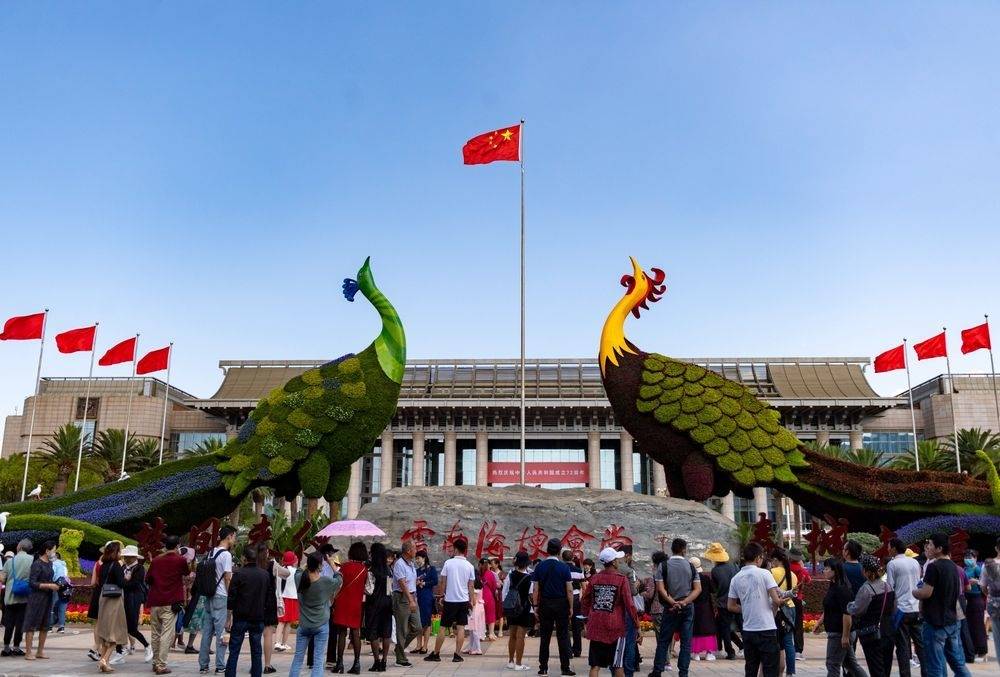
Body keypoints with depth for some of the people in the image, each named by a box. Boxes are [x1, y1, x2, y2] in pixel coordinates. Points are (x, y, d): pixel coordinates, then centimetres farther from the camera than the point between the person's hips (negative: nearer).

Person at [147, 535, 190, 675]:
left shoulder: (155, 561, 6)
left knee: (155, 634, 15)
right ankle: (161, 666, -11)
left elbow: (147, 579, 13)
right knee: (166, 634, -5)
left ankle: (156, 663, 22)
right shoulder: (180, 560, -4)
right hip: (171, 603, -4)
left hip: (154, 602, 4)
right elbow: (186, 573, 15)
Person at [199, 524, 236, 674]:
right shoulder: (226, 554, -12)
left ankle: (203, 665, 14)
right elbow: (227, 578, -14)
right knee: (221, 632, -2)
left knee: (207, 631, 10)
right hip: (221, 597, -8)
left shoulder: (211, 553, 12)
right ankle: (220, 666, 1)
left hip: (208, 596, 8)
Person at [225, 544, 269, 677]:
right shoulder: (265, 575, 3)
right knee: (256, 651, 9)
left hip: (241, 617, -3)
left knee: (234, 651, 4)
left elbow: (231, 597, -9)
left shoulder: (239, 574, -9)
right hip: (258, 618, 3)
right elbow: (268, 596, 9)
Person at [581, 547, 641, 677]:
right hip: (615, 627, -4)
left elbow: (584, 602, 11)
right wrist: (638, 627, -4)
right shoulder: (622, 579, -8)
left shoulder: (594, 578, 5)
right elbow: (630, 605, -10)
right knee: (618, 666, 8)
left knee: (595, 666, 6)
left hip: (595, 627, 4)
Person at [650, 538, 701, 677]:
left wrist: (673, 603, -13)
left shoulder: (663, 566, -4)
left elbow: (660, 588, -12)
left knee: (663, 641, 7)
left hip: (670, 608, -1)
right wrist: (684, 602, -11)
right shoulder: (691, 566, 1)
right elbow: (698, 589, -4)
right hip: (688, 608, 1)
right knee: (686, 642, 7)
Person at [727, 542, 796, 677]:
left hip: (748, 630, 5)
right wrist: (783, 599, 9)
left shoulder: (736, 579, 5)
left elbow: (731, 607, 8)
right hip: (766, 629, -4)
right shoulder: (764, 573, -8)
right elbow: (776, 600, -12)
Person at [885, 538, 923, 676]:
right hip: (916, 608, 5)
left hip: (901, 609, -5)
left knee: (902, 646, 1)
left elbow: (890, 588, -10)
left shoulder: (892, 564, -9)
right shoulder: (915, 562, 7)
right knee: (920, 643, 12)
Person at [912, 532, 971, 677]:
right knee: (959, 663, 14)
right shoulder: (953, 566, 10)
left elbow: (926, 593, -21)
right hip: (952, 620, 8)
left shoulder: (933, 566, -16)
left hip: (935, 622, -8)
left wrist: (914, 591, -1)